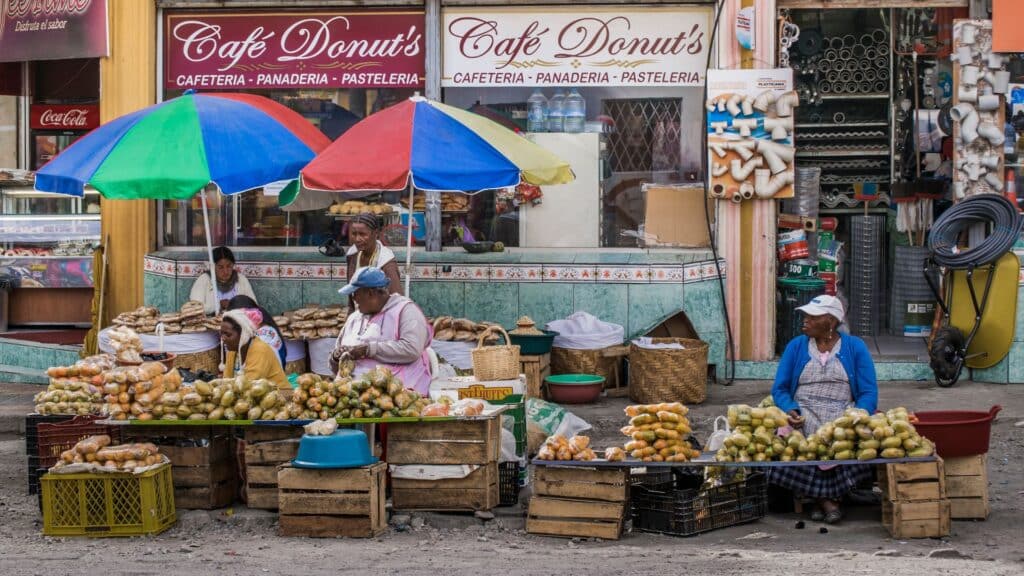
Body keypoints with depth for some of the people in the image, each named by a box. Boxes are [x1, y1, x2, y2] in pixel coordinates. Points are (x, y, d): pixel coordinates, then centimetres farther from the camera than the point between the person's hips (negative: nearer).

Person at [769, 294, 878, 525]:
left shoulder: (855, 347, 8)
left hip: (842, 411, -1)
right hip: (804, 412, 1)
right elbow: (779, 389, 8)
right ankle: (824, 499, -20)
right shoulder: (796, 346, 13)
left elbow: (869, 393, 0)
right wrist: (790, 410, -14)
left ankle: (827, 497, -16)